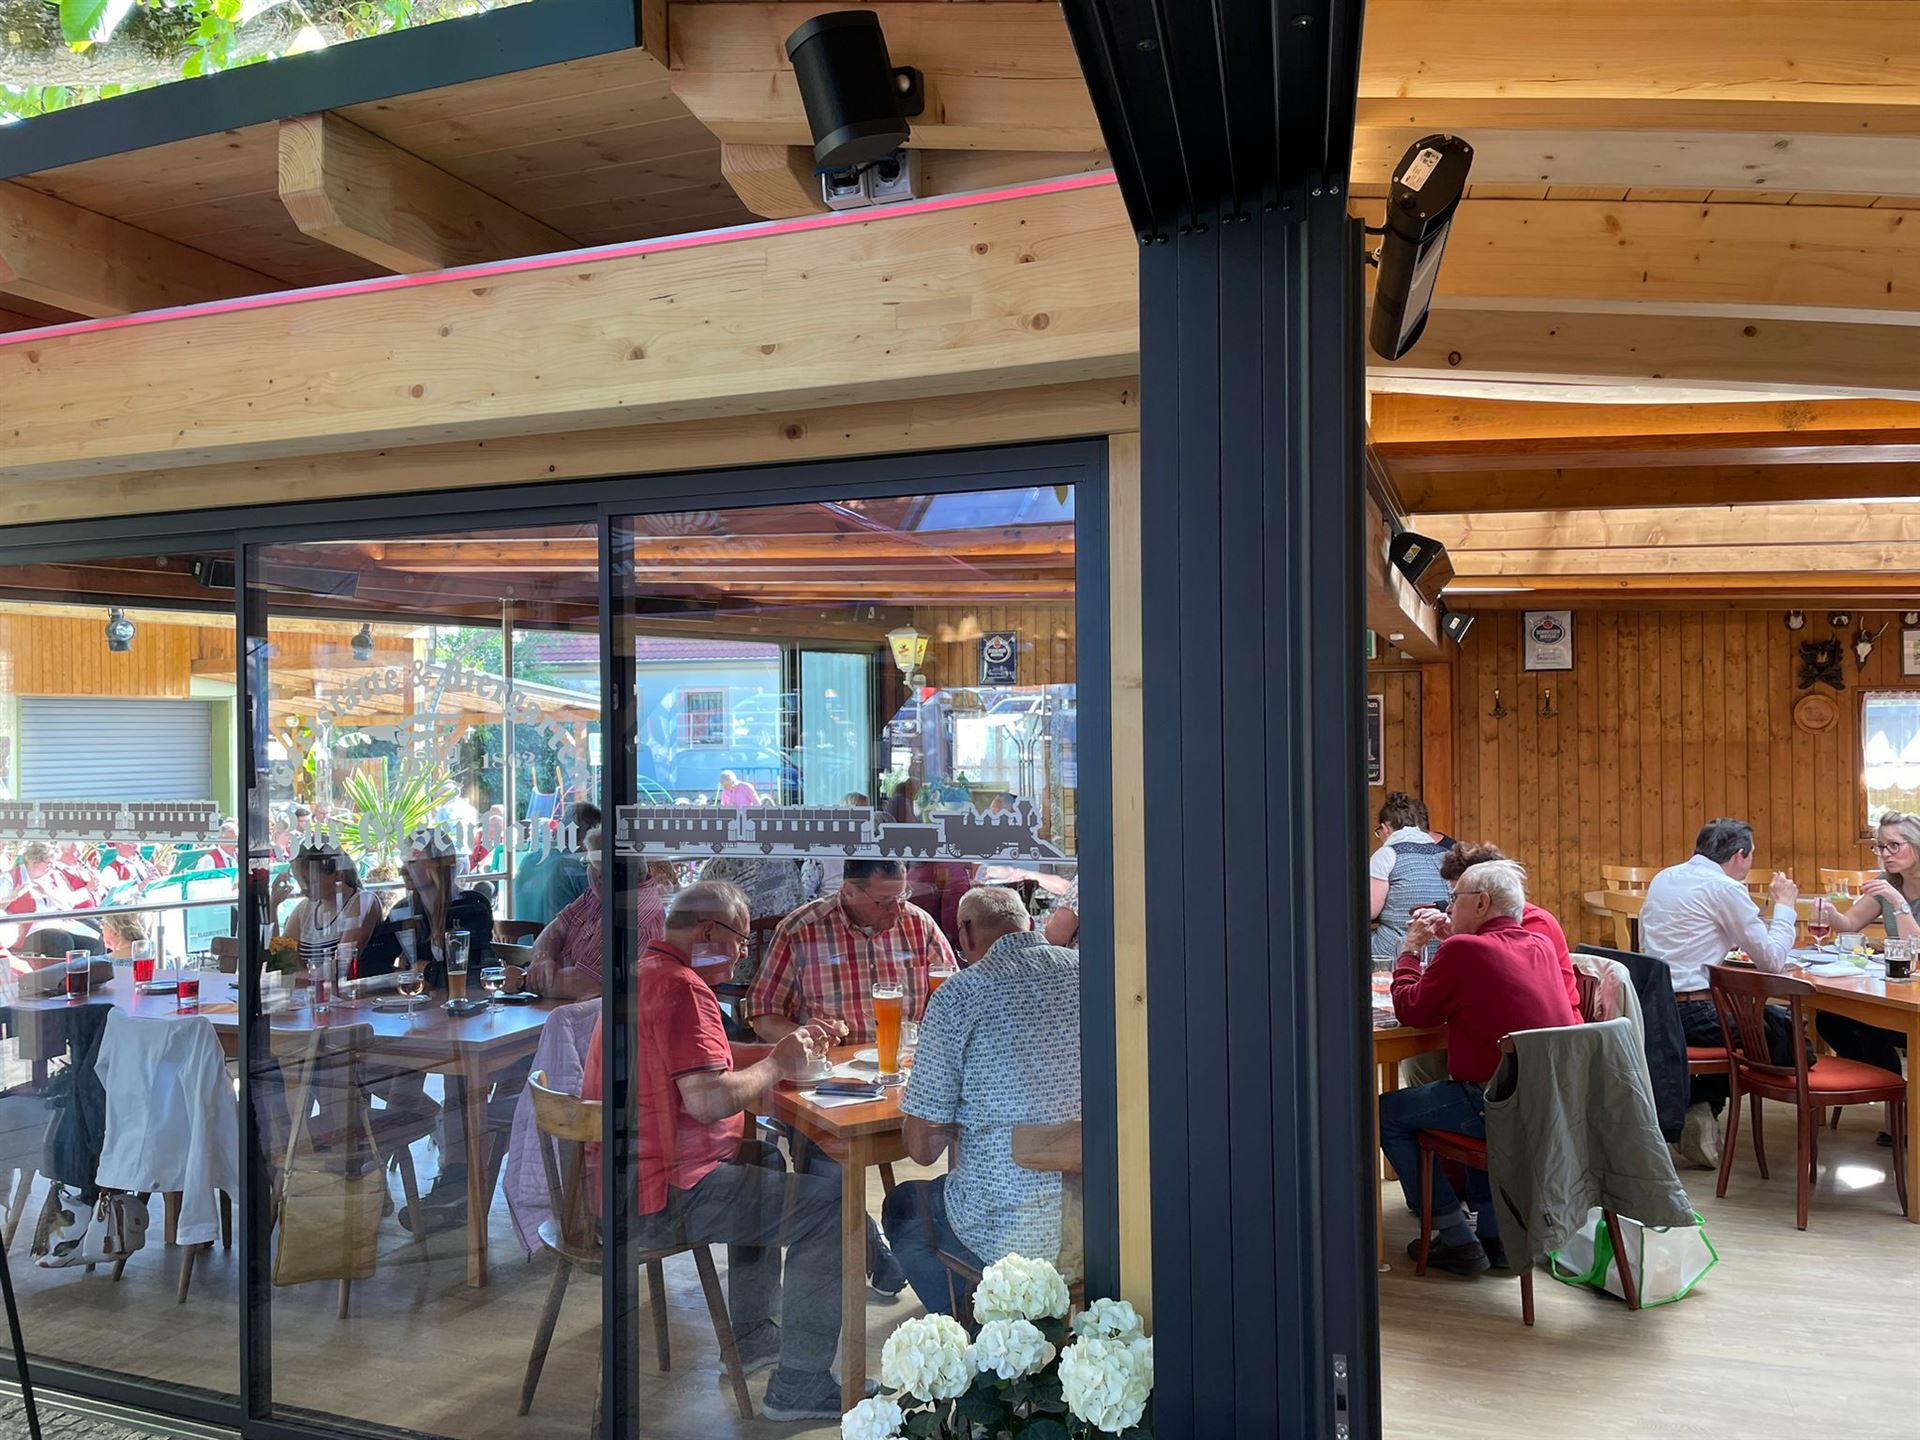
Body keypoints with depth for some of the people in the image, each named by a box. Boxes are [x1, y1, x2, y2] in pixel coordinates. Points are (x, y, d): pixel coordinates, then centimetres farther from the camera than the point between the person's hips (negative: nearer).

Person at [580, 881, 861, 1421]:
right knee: (830, 1203, -12)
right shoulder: (681, 987, -18)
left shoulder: (646, 973, 15)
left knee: (767, 1160, 30)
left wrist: (778, 1054, 8)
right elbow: (708, 1100, -28)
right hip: (663, 1196, -11)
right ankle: (799, 1385, -5)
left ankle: (752, 1336, 33)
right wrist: (776, 1065, -11)